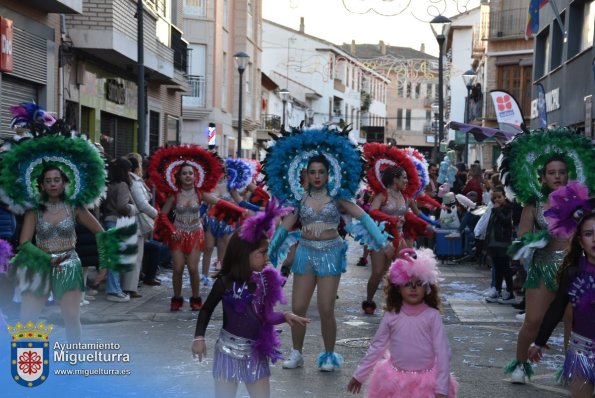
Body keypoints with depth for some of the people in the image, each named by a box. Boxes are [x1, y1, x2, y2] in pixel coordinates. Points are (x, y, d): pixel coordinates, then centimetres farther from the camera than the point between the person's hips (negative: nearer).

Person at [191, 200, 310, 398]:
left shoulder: (264, 280, -2)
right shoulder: (225, 283, -15)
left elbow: (264, 316, 7)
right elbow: (206, 309, -3)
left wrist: (285, 316, -6)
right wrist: (199, 337, -13)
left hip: (256, 353, 4)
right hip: (229, 351, -4)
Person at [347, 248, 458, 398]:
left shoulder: (432, 316, -11)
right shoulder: (391, 316, -4)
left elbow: (442, 351, -11)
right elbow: (377, 347, 5)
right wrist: (359, 375, 8)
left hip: (426, 380, -2)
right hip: (395, 380, 2)